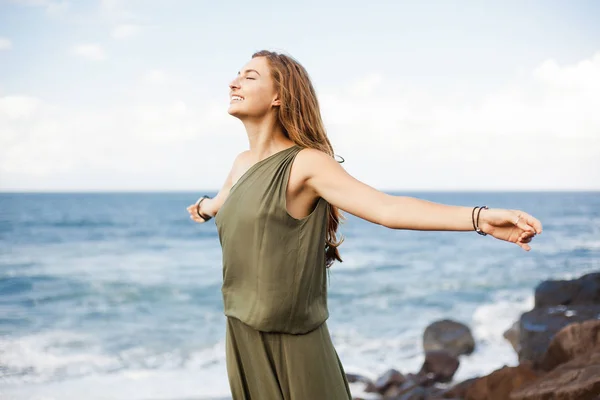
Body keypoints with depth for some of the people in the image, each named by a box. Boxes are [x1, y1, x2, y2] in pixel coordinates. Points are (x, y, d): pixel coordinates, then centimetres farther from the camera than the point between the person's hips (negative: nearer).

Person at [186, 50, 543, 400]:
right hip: (242, 338, 7)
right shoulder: (242, 164, 7)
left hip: (291, 345, -7)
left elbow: (386, 207, -28)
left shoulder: (305, 163, -15)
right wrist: (204, 207, 56)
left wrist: (480, 218, -41)